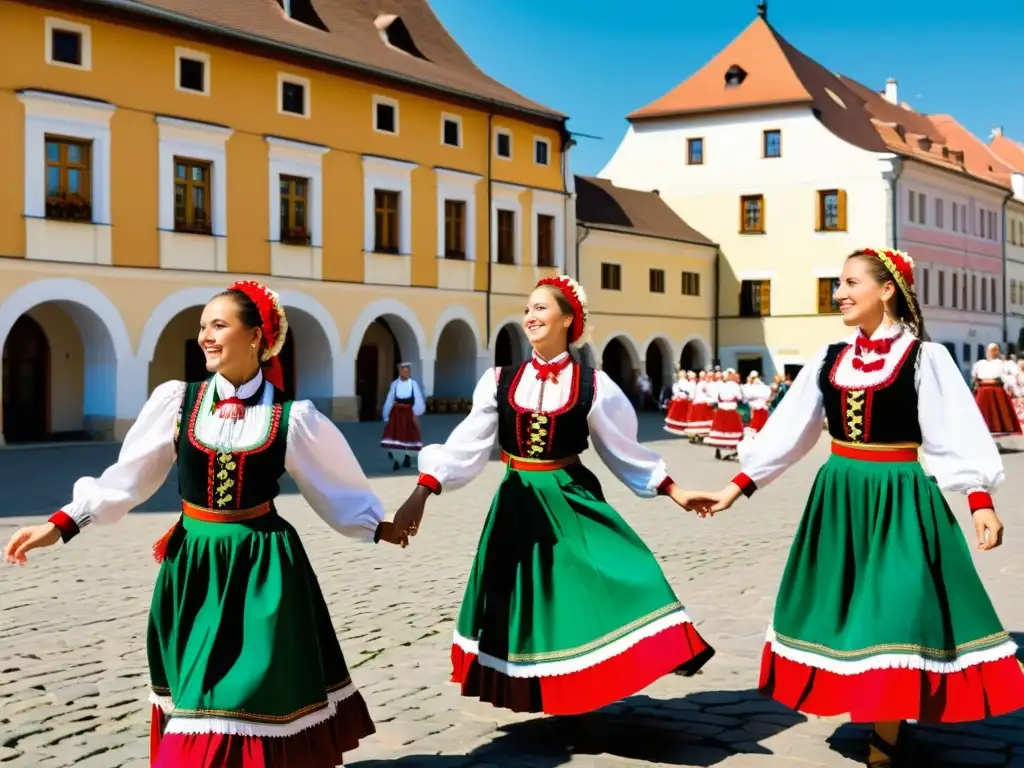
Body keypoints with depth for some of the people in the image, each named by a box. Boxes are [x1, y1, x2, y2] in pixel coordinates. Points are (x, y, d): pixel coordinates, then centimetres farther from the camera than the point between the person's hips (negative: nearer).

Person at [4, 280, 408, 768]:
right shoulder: (176, 401, -3)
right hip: (193, 565, 2)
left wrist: (376, 527, 9)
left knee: (262, 698, 4)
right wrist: (62, 524, -5)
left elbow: (333, 484, 7)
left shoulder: (290, 417, -6)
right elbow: (128, 477, 0)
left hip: (263, 566, -1)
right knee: (196, 695, 11)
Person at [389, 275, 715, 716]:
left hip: (572, 500, -2)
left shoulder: (592, 385, -4)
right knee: (522, 605, 8)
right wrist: (421, 494, -14)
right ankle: (538, 693, 24)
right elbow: (466, 445, -4)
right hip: (519, 505, 2)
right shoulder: (500, 381, 0)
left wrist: (674, 492, 4)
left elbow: (624, 451, 5)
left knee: (615, 582, -16)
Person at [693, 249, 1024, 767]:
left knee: (896, 608, -6)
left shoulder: (924, 357, -7)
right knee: (843, 607, 10)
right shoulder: (829, 359, 5)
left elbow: (958, 432, -12)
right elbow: (786, 429, 8)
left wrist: (980, 501, -23)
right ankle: (877, 717, 26)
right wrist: (739, 485, 6)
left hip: (900, 500, -5)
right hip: (838, 498, 5)